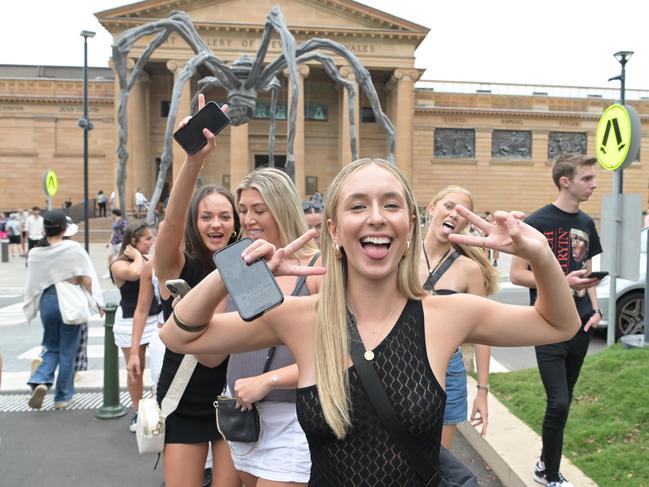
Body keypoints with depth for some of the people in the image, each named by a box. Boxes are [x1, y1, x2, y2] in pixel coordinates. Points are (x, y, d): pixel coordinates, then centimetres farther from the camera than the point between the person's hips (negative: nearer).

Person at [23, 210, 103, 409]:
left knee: (51, 347, 20)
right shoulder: (73, 248, -11)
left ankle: (40, 381, -4)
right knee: (67, 350, 9)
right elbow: (87, 280, -11)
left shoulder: (35, 253, -1)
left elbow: (32, 285, 4)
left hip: (47, 301, 3)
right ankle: (62, 396, 18)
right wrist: (97, 301, -3)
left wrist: (32, 307, 16)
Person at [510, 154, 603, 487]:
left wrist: (595, 310, 6)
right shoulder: (537, 222, -11)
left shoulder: (586, 224, 10)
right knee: (558, 403, -9)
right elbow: (516, 274, -11)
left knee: (564, 402, 14)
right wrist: (562, 282, -21)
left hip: (580, 327, 7)